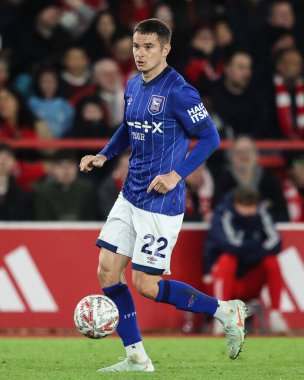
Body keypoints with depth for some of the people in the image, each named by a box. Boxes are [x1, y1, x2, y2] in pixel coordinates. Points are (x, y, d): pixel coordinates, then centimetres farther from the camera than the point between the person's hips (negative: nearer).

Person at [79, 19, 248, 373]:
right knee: (107, 271, 3)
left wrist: (177, 174, -20)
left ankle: (225, 311, 10)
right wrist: (104, 155, 10)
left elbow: (210, 137, -14)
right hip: (129, 195, 8)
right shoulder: (132, 87, 8)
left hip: (160, 201, -8)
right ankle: (136, 358, 11)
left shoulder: (178, 91, -16)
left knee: (146, 285, -6)